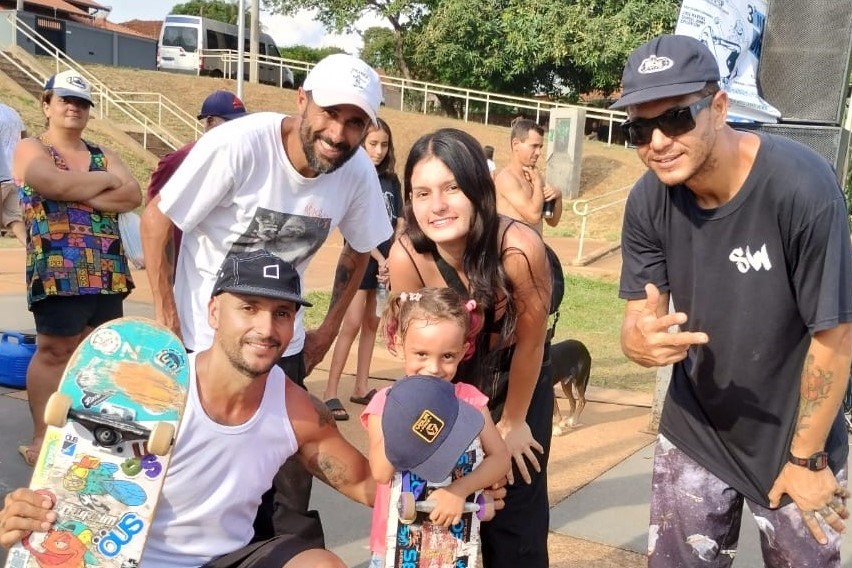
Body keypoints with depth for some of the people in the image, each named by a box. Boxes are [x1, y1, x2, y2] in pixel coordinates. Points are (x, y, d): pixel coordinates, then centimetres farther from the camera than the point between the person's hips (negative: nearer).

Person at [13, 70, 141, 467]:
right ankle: (42, 438, 5)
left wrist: (82, 196, -11)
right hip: (57, 268, -5)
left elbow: (134, 196, 0)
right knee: (55, 351, -3)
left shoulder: (103, 155, 18)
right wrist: (105, 181, -5)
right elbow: (56, 184, -19)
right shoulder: (30, 150, 4)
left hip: (108, 270, 5)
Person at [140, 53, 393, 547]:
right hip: (201, 337, -3)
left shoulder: (360, 173, -11)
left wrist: (329, 330, 6)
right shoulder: (239, 143, -23)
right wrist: (166, 321, -13)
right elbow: (157, 220, -14)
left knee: (287, 475, 5)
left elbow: (360, 249, 8)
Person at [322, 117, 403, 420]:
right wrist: (380, 259, -16)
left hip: (386, 262, 6)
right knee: (352, 325, -10)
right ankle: (330, 393, -5)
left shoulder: (391, 181, 9)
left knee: (372, 324, 9)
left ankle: (361, 388, 18)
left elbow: (398, 224, 6)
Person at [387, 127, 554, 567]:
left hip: (520, 385, -1)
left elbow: (529, 343, -18)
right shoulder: (406, 256, -28)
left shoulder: (520, 249, -34)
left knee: (516, 519, 3)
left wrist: (512, 422, -4)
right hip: (448, 390, 1)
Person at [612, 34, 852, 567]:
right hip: (694, 432, 3)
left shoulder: (803, 186, -27)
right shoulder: (649, 200, -13)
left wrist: (806, 458, -10)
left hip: (795, 438, -3)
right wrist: (641, 339, -34)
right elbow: (639, 317, -9)